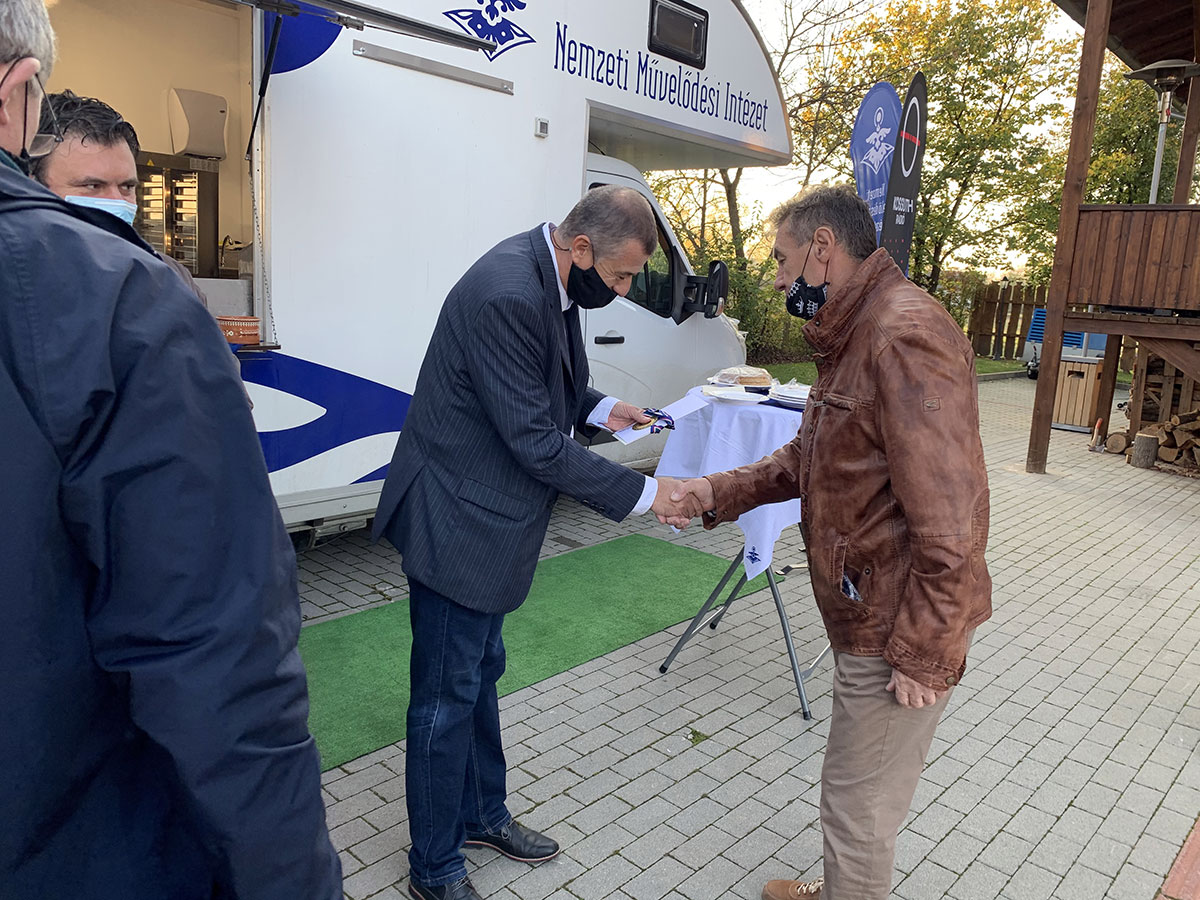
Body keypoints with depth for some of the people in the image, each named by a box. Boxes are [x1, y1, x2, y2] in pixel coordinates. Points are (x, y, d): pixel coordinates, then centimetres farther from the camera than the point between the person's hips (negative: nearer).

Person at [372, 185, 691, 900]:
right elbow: (536, 442, -26)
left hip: (487, 516, 10)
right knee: (448, 698, 6)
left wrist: (599, 407, 0)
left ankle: (482, 814, 43)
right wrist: (642, 493, -19)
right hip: (457, 523, -10)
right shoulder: (508, 296, -28)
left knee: (480, 675, 23)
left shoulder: (553, 279, 3)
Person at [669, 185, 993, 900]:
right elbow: (808, 458, 17)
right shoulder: (853, 337, 12)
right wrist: (720, 491, 5)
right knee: (860, 786, 26)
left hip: (899, 627, -10)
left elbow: (950, 522, -26)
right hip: (864, 613, 10)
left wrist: (924, 653, -21)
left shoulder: (906, 336, -24)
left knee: (859, 800, 8)